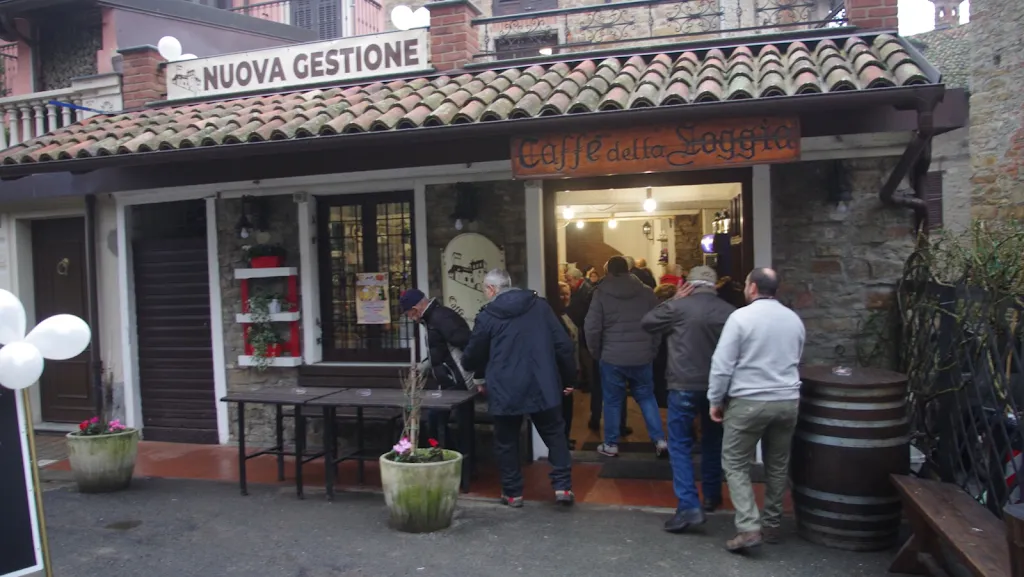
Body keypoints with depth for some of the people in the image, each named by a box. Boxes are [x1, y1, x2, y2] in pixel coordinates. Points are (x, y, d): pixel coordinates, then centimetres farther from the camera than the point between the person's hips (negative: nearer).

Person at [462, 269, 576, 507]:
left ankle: (512, 492, 19)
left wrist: (467, 365, 29)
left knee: (507, 442, 13)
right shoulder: (540, 305, 5)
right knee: (555, 435, 14)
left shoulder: (487, 316, -3)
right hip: (543, 386, 2)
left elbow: (473, 357, 5)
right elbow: (563, 344, 2)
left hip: (505, 390, -2)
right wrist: (568, 378, 12)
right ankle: (563, 486, 7)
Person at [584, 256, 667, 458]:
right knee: (647, 397, 16)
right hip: (642, 357, 2)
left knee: (612, 401, 10)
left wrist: (596, 353, 5)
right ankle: (660, 441, 12)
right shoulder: (647, 292, 3)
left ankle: (611, 445, 18)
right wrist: (652, 350, 13)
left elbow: (591, 327, -8)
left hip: (612, 357, -2)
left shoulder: (601, 293, -4)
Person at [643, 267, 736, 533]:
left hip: (684, 385, -4)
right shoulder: (730, 311, 3)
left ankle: (689, 506, -8)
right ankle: (711, 495, 34)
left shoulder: (678, 306, -9)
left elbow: (647, 322, 4)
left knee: (680, 445, 1)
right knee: (712, 440, 23)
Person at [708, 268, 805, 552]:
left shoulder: (741, 317, -11)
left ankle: (749, 528, -5)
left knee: (735, 464, 4)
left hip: (749, 401, -6)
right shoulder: (794, 319, 8)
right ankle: (771, 525, 26)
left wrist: (715, 400, -3)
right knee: (777, 465, 16)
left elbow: (722, 364, -12)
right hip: (788, 401, 6)